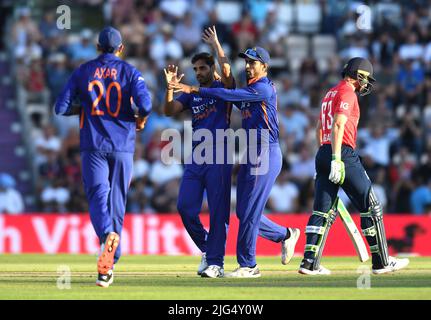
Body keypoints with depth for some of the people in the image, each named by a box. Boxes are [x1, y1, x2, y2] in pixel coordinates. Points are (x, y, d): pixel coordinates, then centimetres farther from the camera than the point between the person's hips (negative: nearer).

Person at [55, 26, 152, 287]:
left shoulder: (83, 71, 6)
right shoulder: (129, 71, 2)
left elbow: (61, 107, 3)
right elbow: (145, 103, -14)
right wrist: (141, 120, 8)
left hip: (93, 145, 0)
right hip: (122, 146, 0)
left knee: (98, 196, -6)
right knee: (117, 201, 8)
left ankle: (108, 234, -40)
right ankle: (108, 266, 7)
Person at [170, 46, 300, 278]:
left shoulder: (264, 88, -12)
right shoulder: (249, 91, 19)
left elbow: (229, 95, -19)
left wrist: (194, 90, -19)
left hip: (265, 154, -10)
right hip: (250, 155, 10)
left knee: (249, 212, -7)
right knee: (244, 212, 11)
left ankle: (247, 265, 0)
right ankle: (286, 235, 28)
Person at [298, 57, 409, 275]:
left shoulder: (330, 94, 22)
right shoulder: (347, 93, -7)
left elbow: (319, 129, 25)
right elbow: (338, 125, -19)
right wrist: (336, 159, -25)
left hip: (323, 152, 9)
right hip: (344, 155, -9)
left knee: (323, 211, 4)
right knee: (371, 207, 0)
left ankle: (310, 262, -6)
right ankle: (381, 262, 2)